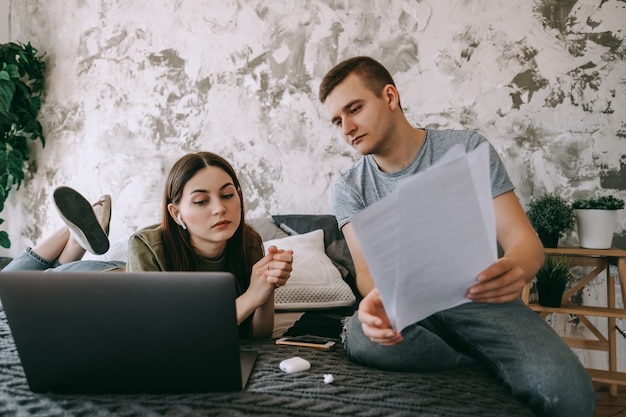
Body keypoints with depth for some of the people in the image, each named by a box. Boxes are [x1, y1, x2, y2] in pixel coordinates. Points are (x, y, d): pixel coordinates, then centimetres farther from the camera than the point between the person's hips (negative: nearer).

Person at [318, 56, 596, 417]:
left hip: (480, 300, -2)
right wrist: (376, 298, -36)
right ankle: (494, 363, -14)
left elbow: (523, 239, -8)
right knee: (363, 339, -35)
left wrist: (514, 269, -34)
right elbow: (367, 271, -10)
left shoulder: (467, 149, -3)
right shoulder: (350, 189, 3)